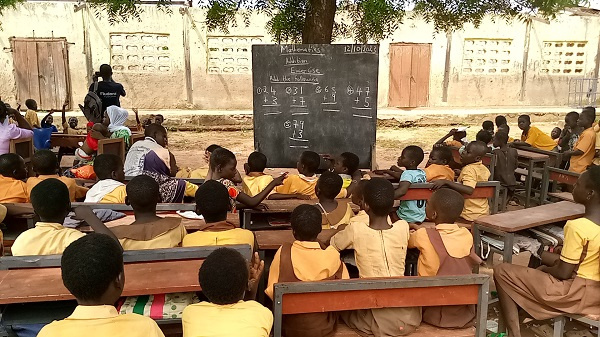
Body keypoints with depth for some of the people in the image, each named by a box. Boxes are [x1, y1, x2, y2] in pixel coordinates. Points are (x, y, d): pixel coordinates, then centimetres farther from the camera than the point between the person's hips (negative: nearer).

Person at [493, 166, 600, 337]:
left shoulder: (577, 226, -26)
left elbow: (563, 273, -20)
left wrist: (544, 269, -1)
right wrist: (564, 251, 10)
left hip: (577, 293, -9)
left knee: (501, 272, -5)